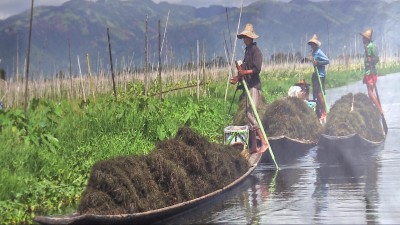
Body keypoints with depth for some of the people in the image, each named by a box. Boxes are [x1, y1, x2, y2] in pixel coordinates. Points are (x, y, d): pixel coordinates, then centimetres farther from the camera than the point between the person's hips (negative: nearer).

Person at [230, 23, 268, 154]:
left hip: (254, 86, -10)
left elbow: (257, 69, -20)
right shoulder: (247, 50, 18)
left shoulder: (255, 50, -10)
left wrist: (245, 72, -32)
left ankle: (264, 142, -16)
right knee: (249, 115, 9)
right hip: (249, 86, 10)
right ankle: (253, 146, 12)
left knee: (251, 114, -16)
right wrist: (239, 77, 16)